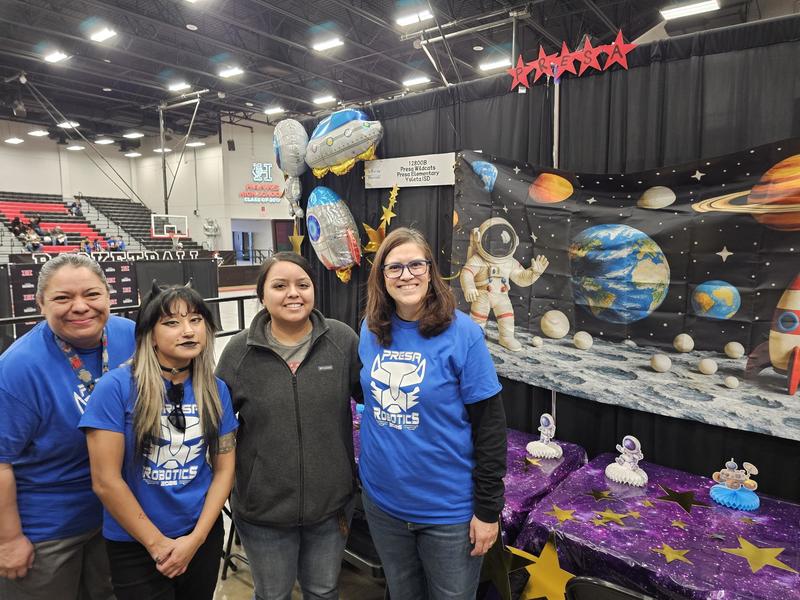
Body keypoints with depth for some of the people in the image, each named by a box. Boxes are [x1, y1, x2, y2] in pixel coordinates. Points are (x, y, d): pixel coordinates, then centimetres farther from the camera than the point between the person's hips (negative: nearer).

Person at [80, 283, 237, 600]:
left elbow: (224, 469, 0)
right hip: (135, 544, -4)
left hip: (204, 533, 4)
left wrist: (196, 538, -8)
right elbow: (106, 481, -16)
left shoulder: (216, 390, -5)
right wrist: (158, 544, -10)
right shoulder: (116, 387, -17)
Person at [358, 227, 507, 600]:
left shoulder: (461, 332, -16)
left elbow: (490, 425, -14)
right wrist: (367, 470, 11)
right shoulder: (371, 330, -3)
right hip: (382, 500, 4)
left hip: (449, 509, -4)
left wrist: (488, 509, -12)